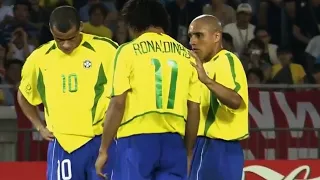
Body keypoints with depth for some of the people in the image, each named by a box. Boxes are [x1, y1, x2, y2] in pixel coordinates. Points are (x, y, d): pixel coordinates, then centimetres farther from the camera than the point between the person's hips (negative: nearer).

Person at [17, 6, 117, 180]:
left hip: (101, 141, -2)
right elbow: (24, 95, 21)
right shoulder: (39, 58, 3)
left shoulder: (105, 49, -7)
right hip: (62, 144, 3)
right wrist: (40, 127, 12)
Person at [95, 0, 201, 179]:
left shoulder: (129, 51, 0)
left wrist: (104, 150, -1)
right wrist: (189, 152, 21)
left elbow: (118, 104, -6)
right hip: (173, 142, 4)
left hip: (137, 139, -4)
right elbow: (194, 110, 11)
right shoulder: (186, 55, 12)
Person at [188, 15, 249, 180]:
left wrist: (207, 80, -43)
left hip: (219, 149, -10)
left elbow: (236, 101, -32)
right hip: (209, 147, 10)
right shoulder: (209, 64, 18)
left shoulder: (226, 61, -13)